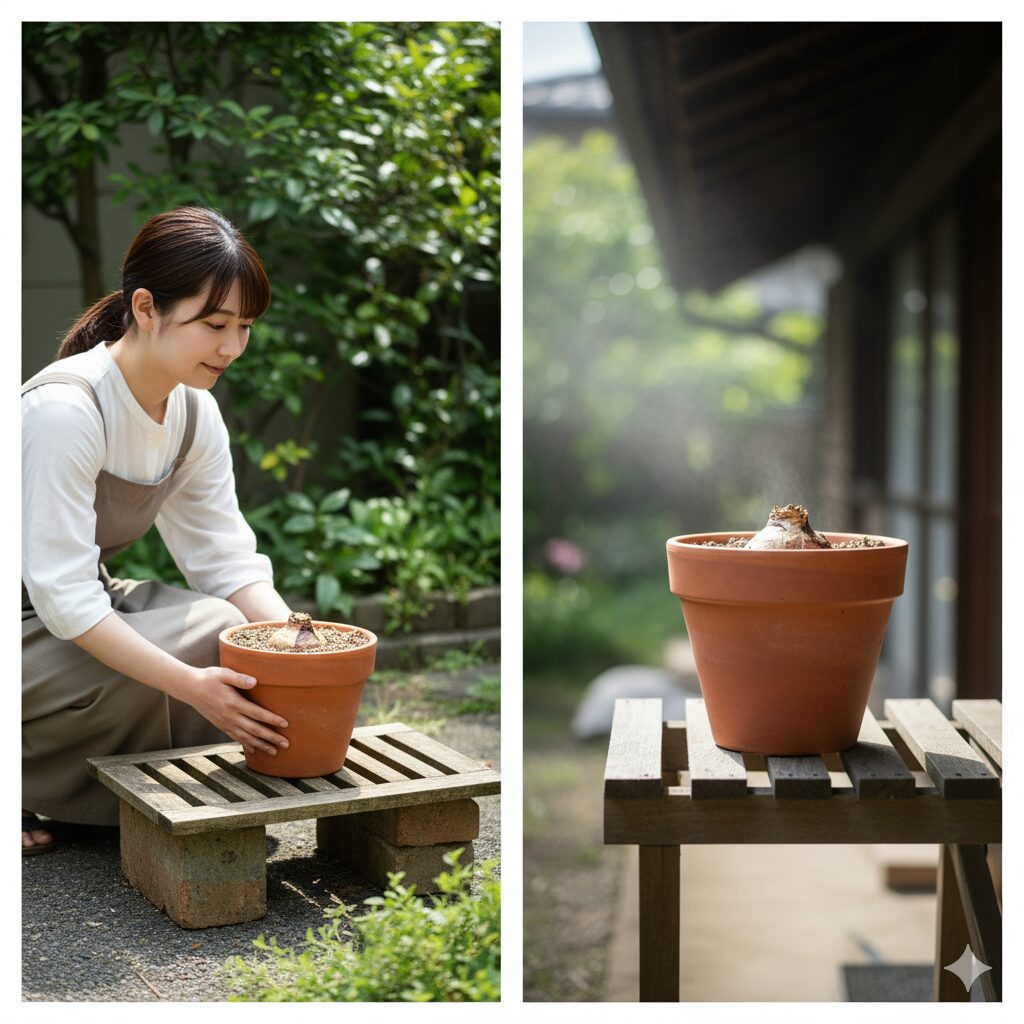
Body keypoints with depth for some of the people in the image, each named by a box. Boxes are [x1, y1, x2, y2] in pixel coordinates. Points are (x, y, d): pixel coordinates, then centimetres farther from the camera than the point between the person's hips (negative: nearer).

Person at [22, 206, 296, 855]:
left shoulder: (196, 413, -3)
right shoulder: (62, 409, -29)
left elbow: (226, 557, -3)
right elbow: (62, 596, -31)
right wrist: (191, 686, -38)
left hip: (83, 608, 8)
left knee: (241, 639, -14)